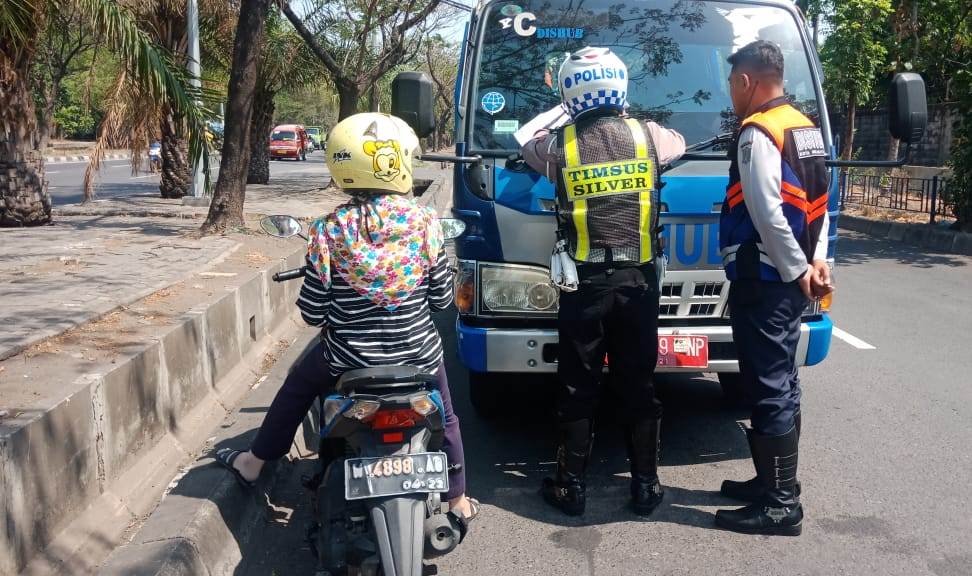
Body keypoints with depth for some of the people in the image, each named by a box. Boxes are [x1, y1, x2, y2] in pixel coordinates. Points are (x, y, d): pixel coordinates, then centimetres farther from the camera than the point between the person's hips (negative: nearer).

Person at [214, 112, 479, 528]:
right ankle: (458, 501, 39)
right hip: (418, 353, 1)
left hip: (348, 359, 0)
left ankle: (254, 463, 40)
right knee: (444, 418, 27)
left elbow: (312, 312, -10)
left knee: (297, 387, 28)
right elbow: (442, 298, -4)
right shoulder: (425, 223, -11)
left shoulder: (330, 232, -14)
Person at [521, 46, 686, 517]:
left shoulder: (559, 145, -6)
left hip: (584, 283, -1)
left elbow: (530, 149, 18)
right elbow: (678, 143, 23)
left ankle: (571, 486, 13)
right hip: (637, 281, 1)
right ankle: (645, 484, 17)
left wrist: (561, 123, 33)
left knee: (578, 386, 7)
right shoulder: (647, 136, -1)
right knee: (638, 385, 10)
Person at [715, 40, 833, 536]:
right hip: (791, 279, 10)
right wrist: (817, 261, 6)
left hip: (766, 281, -10)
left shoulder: (758, 133, -15)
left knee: (769, 390, -4)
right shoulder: (804, 128, 15)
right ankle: (775, 482, 27)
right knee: (780, 385, 16)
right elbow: (817, 201, 14)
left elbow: (768, 214, -22)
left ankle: (780, 506, 2)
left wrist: (796, 270, -14)